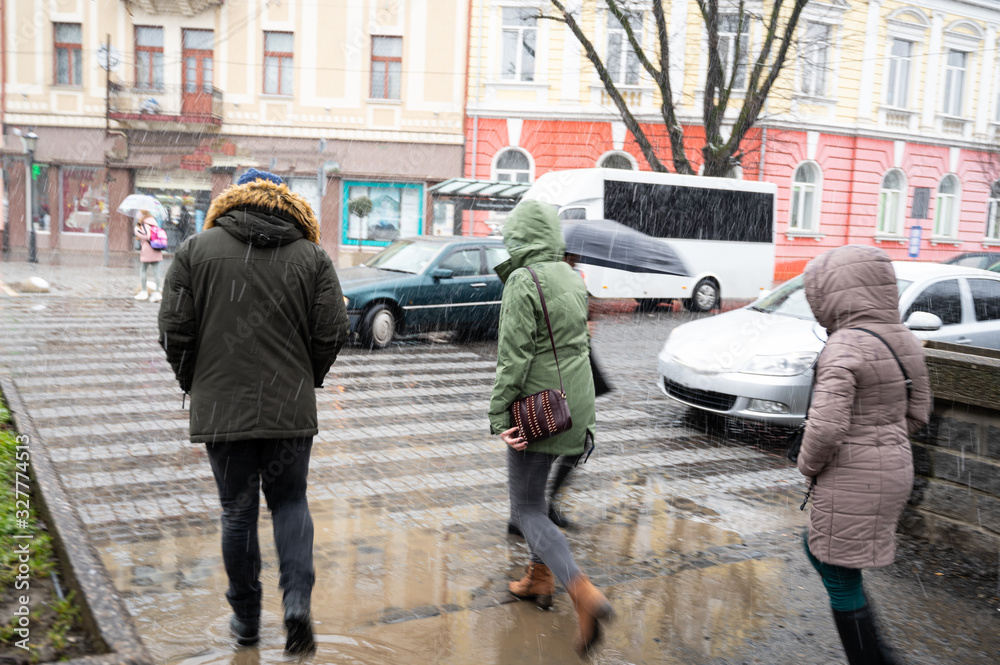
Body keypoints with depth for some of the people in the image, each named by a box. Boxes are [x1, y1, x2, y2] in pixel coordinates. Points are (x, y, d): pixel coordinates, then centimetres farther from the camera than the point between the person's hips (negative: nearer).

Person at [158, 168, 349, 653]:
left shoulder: (197, 249, 0)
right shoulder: (312, 255, 2)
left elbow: (174, 330, -2)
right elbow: (332, 333, -1)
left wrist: (196, 385, 12)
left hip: (221, 410, 0)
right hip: (292, 412, 1)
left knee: (237, 510, 13)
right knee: (290, 503, 16)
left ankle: (246, 618, 24)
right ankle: (298, 599, -1)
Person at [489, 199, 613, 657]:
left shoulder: (524, 283, -16)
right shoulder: (573, 279, 10)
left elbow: (514, 357, -20)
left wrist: (499, 417, -17)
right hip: (575, 407, 8)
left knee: (526, 509, -1)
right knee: (533, 491, 25)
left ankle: (584, 594, -17)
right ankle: (539, 580, 34)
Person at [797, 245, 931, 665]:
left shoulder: (844, 347, -22)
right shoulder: (904, 341, 4)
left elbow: (825, 427, -28)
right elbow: (917, 414, 13)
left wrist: (809, 464, -10)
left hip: (852, 479, -9)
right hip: (895, 469, 9)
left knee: (841, 579, 7)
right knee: (817, 550, 25)